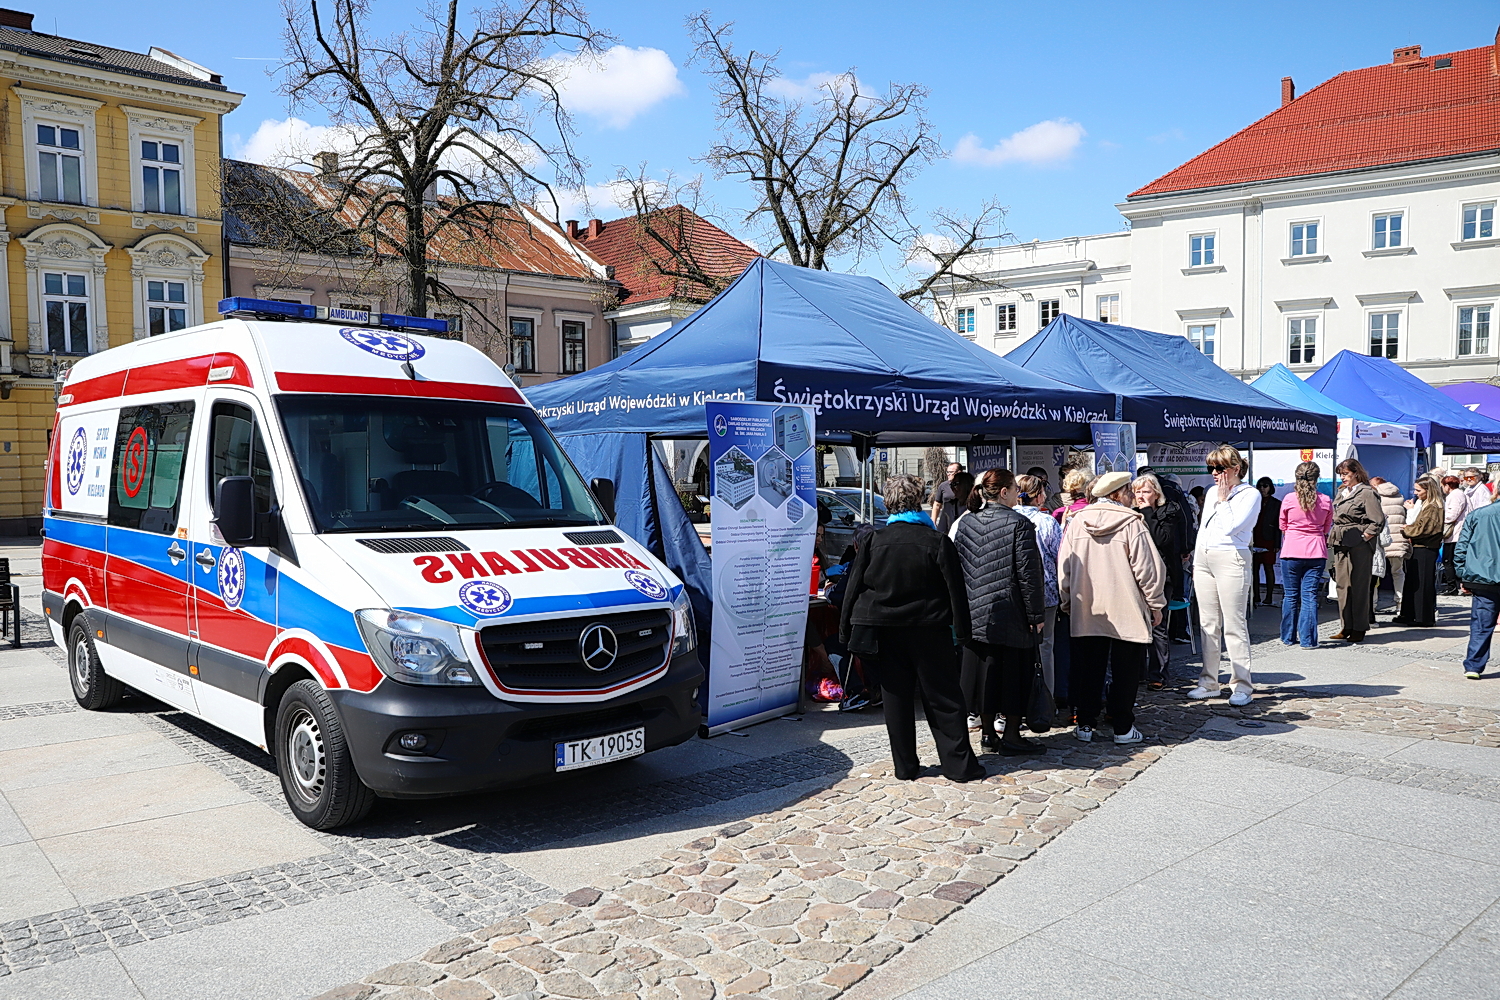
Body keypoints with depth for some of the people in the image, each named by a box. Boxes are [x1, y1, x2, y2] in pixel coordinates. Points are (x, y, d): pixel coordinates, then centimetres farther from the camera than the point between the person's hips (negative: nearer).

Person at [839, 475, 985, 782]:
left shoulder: (873, 541, -3)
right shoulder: (937, 541, -8)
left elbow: (853, 589, 0)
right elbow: (956, 590, -7)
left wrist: (846, 631, 7)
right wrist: (961, 630, 2)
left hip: (884, 632, 2)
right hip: (928, 631, -1)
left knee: (896, 698, 8)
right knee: (943, 699, 6)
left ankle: (905, 766, 13)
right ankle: (959, 764, 9)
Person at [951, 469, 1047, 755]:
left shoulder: (965, 523, 4)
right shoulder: (1019, 524, -12)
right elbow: (1028, 573, -13)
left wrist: (962, 608, 16)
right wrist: (1036, 614, -7)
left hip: (976, 614, 5)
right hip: (1012, 614, -5)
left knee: (984, 670, 12)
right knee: (1014, 672, 6)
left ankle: (987, 733, 20)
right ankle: (1011, 735, 11)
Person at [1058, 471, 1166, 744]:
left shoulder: (1076, 522, 3)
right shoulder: (1131, 522, -9)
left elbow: (1064, 568, 7)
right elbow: (1146, 567, -8)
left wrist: (1067, 603, 17)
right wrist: (1156, 604, 2)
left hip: (1084, 612, 4)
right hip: (1126, 611, -3)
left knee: (1087, 670, 10)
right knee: (1125, 671, 7)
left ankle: (1085, 724, 15)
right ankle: (1123, 728, 12)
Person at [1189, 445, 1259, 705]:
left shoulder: (1250, 494, -6)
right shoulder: (1211, 493, 16)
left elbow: (1230, 528, -18)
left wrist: (1223, 500, -7)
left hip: (1231, 559, -7)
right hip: (1204, 558, 7)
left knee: (1234, 625, -6)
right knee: (1208, 624, 10)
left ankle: (1242, 686, 1)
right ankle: (1209, 683, 16)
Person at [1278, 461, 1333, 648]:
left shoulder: (1289, 499, -6)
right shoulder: (1325, 501, -1)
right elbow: (1326, 529, 12)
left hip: (1291, 552, -1)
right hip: (1316, 553, 1)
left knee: (1290, 596, 9)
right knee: (1310, 596, 3)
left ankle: (1288, 637, 17)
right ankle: (1308, 640, 3)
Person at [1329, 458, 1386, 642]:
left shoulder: (1367, 493, -7)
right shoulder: (1341, 494, 18)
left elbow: (1379, 521, -14)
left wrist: (1364, 538, -13)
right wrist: (1333, 539, 13)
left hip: (1359, 546, -8)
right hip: (1341, 546, 8)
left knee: (1359, 587, -2)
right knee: (1342, 586, 7)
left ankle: (1359, 629, 4)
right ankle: (1346, 627, 13)